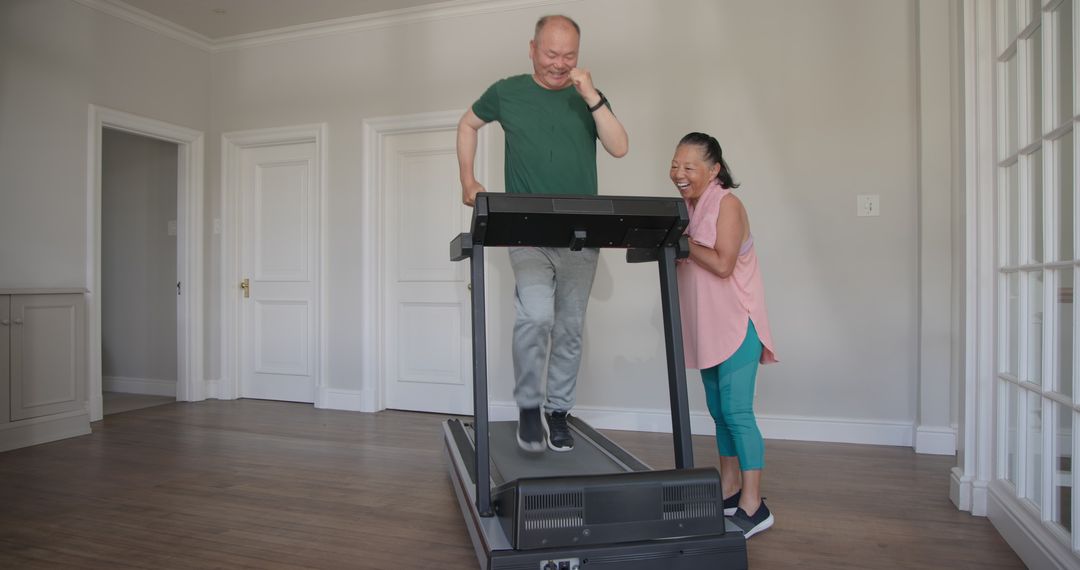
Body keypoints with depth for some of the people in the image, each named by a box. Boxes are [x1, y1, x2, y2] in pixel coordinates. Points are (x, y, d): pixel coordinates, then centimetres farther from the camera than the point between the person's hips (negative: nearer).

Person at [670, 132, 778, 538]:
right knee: (719, 410, 13)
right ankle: (728, 492, 25)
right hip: (707, 327, 8)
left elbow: (722, 265, -21)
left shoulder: (727, 204, -12)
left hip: (736, 324, -8)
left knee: (737, 412, -8)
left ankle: (752, 507, 1)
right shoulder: (689, 207, 12)